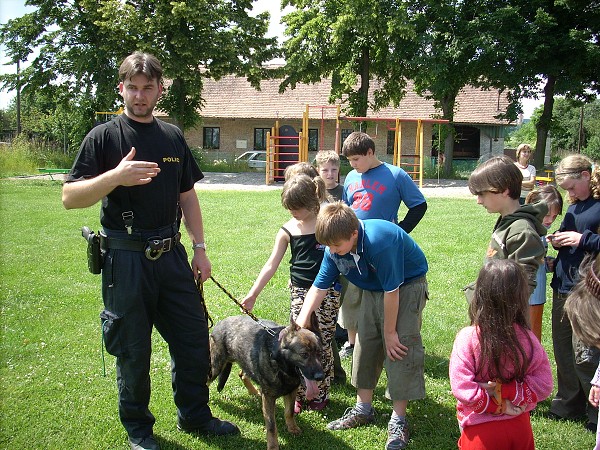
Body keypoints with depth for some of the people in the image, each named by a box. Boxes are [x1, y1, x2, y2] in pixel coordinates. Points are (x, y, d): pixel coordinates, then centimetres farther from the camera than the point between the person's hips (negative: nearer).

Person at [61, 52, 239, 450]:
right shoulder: (104, 137, -4)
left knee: (195, 339, 10)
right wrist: (115, 176, -26)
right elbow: (70, 197, -10)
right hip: (126, 259, -4)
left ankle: (195, 415, 30)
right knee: (133, 350, 7)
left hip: (171, 254, 5)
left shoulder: (173, 137, 10)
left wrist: (199, 247, 10)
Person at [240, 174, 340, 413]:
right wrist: (253, 293, -3)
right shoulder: (288, 230, 2)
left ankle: (320, 394, 17)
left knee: (322, 343, 1)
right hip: (300, 292, 2)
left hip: (328, 292, -1)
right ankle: (300, 394, 11)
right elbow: (271, 264, 2)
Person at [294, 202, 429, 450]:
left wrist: (390, 332, -19)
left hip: (407, 286, -7)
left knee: (399, 347, -11)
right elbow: (318, 288, -10)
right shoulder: (335, 249, -16)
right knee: (365, 344, 8)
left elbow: (392, 291, -29)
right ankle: (363, 409, 23)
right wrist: (299, 325, -19)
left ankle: (398, 421, 1)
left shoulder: (379, 242, -38)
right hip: (374, 289, 7)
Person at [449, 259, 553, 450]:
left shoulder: (467, 338, -22)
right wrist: (506, 391, -13)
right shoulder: (527, 338, -14)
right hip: (518, 426, 3)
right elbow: (544, 384, -8)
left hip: (480, 432, -3)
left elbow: (461, 388, -23)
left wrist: (498, 405, -13)